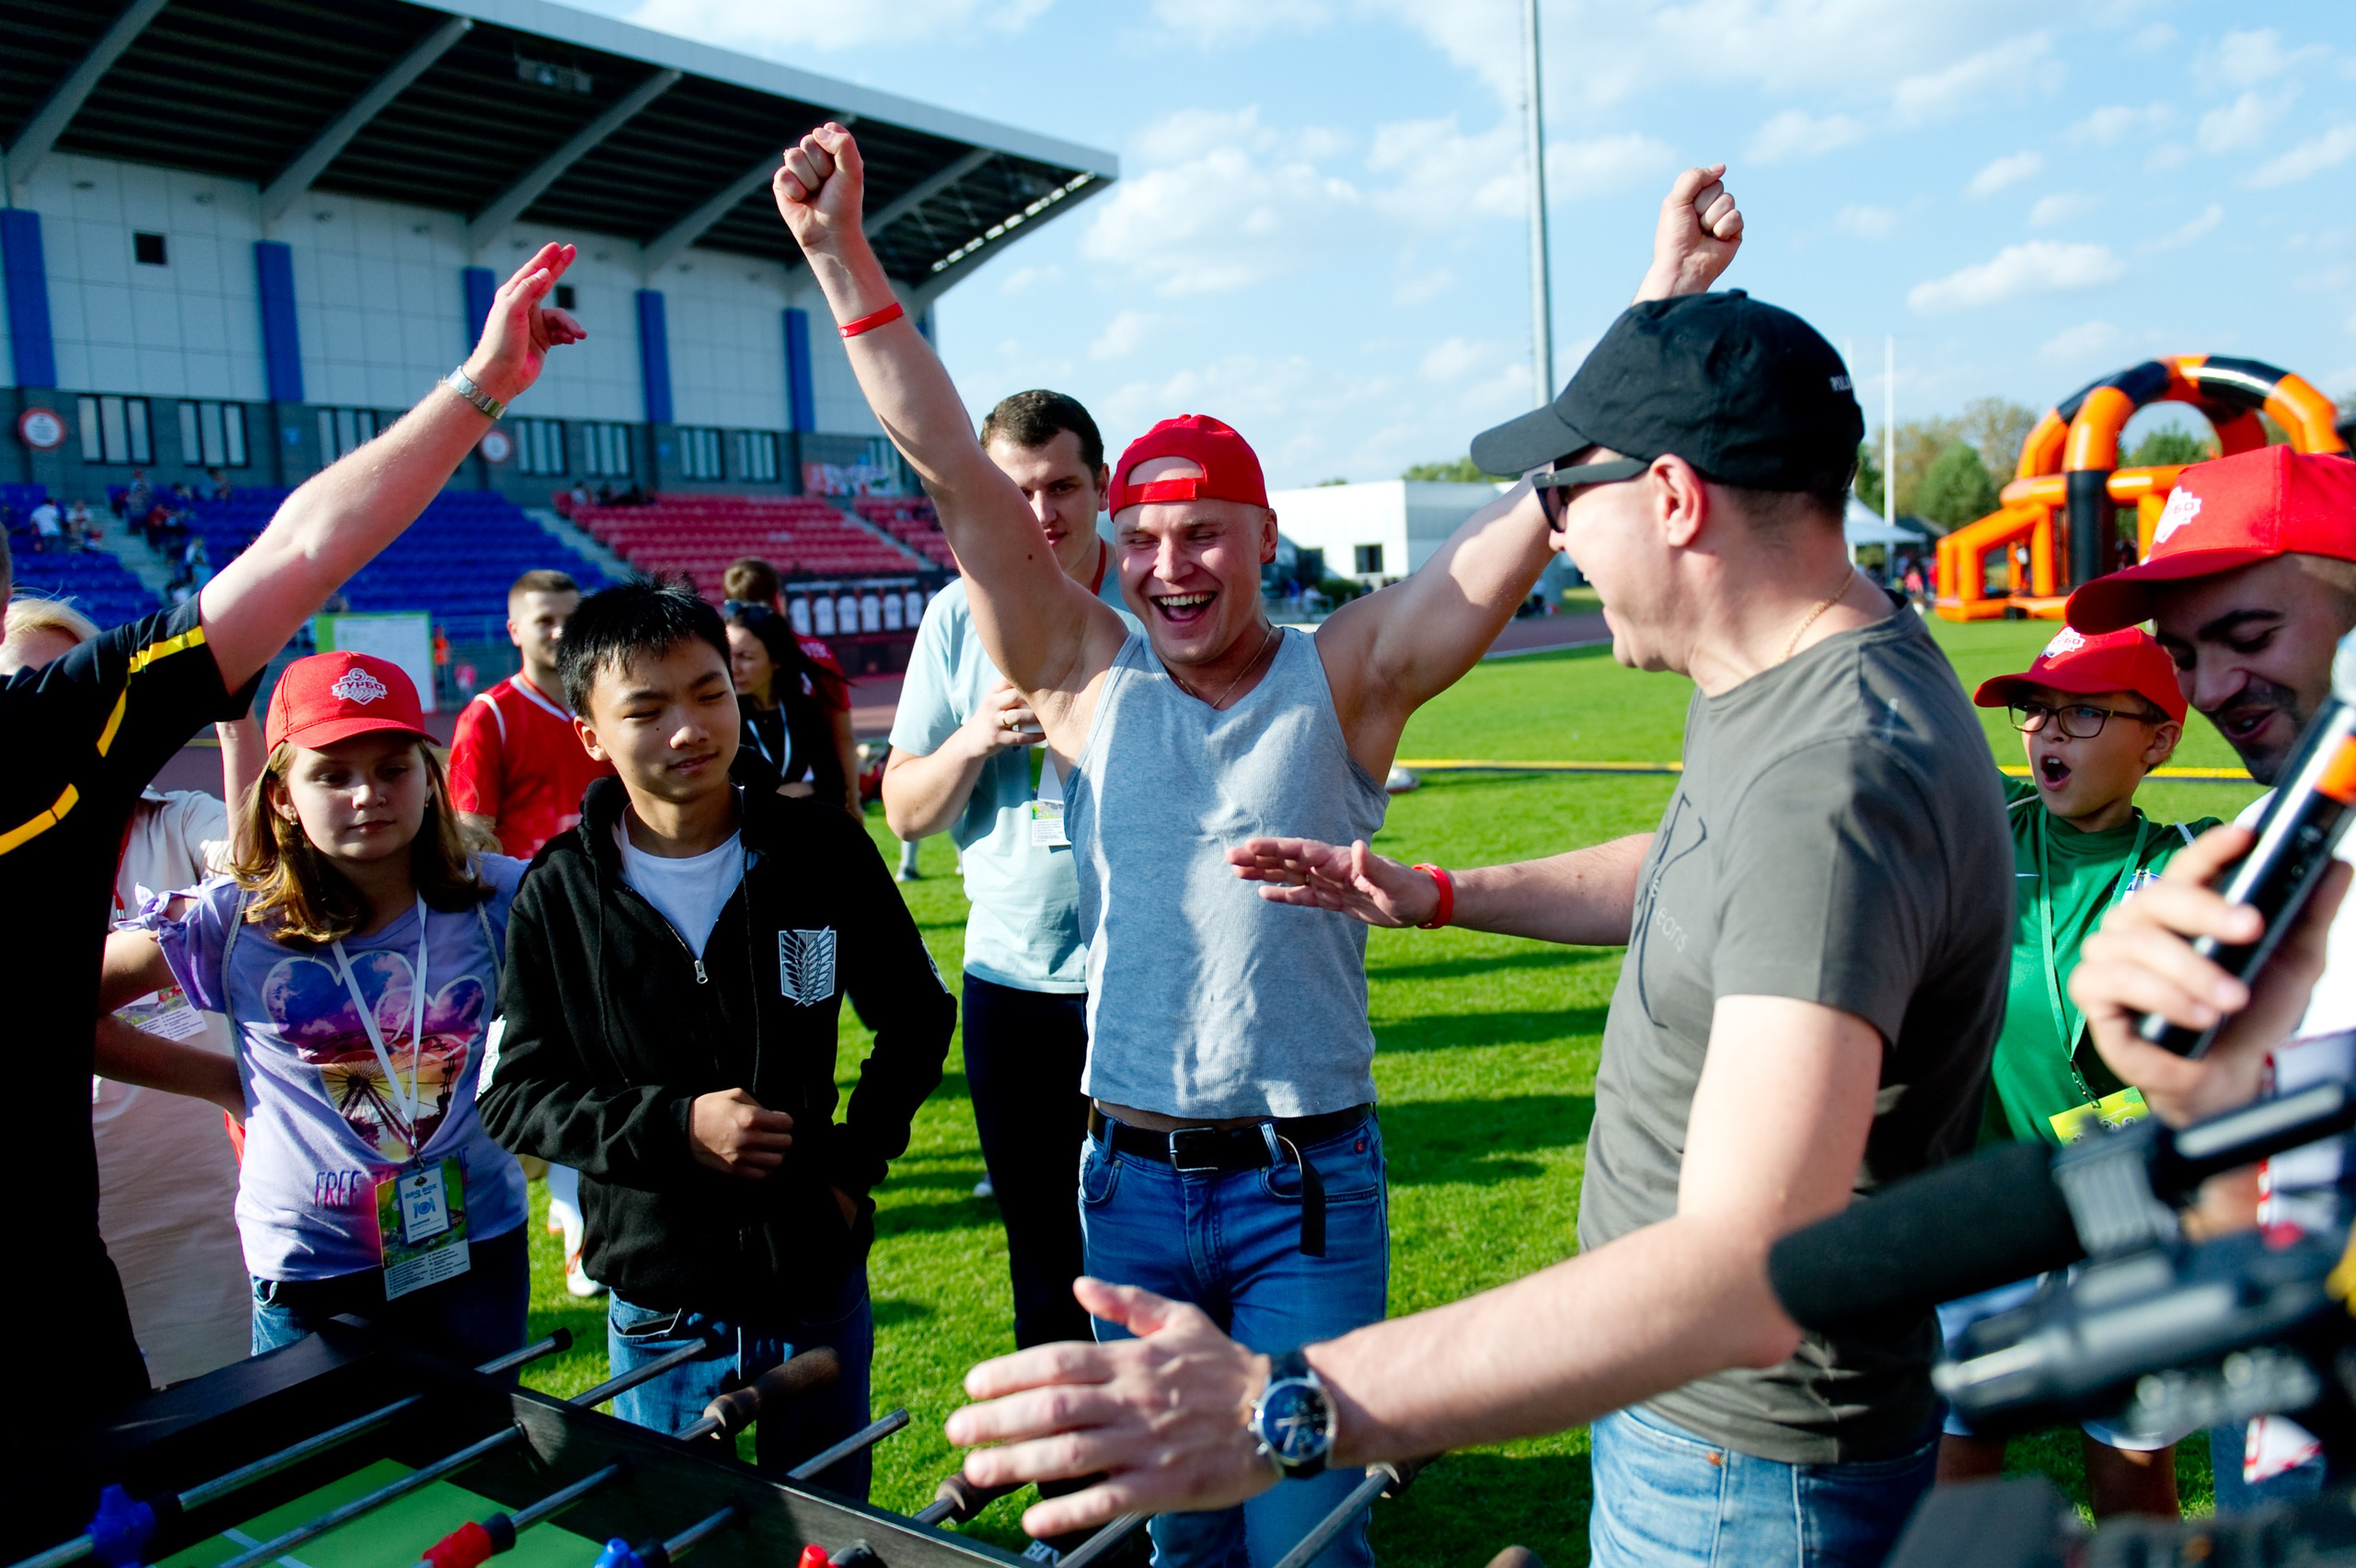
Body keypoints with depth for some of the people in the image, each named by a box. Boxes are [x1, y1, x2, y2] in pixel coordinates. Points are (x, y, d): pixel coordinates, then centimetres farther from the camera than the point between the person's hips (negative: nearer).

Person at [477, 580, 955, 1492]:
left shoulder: (821, 850, -8)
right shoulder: (559, 894, -9)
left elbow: (917, 1016, 4)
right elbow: (514, 1094, -4)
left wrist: (856, 1161, -4)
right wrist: (674, 1125, -17)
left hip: (818, 1287, 0)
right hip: (658, 1313, 0)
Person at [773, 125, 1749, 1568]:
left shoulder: (1348, 678, -5)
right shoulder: (1088, 677, -1)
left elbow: (1545, 494, -11)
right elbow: (953, 466, -5)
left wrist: (1668, 286, -16)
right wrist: (844, 257, -7)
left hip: (1307, 1182, -2)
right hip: (1132, 1178, 3)